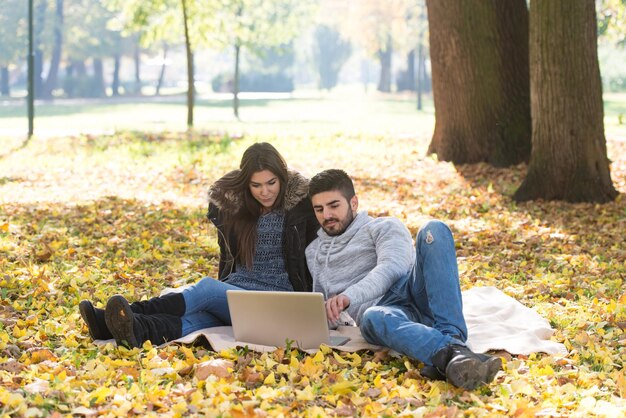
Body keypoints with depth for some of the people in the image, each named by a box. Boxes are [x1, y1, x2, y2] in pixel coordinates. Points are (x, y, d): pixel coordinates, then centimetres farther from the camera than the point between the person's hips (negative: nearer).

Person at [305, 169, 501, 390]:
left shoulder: (384, 227, 18)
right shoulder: (313, 253, 31)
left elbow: (392, 267, -5)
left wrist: (348, 296, -22)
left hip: (417, 292, 0)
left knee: (434, 230, -28)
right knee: (373, 318, -39)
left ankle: (451, 337, -47)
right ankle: (452, 354, -67)